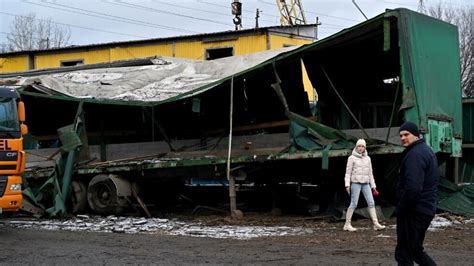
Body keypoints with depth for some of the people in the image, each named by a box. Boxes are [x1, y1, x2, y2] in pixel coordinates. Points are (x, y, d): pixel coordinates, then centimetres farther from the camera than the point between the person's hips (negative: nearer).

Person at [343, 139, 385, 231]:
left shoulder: (367, 158, 14)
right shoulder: (352, 158, 0)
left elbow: (370, 173, 17)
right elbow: (348, 172, -3)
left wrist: (373, 185, 13)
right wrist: (347, 184, -12)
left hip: (365, 184, 5)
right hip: (355, 183, -5)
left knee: (371, 202, -2)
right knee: (354, 204, -8)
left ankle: (376, 224, -3)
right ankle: (347, 224, -2)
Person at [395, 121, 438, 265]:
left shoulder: (415, 154, -17)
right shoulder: (427, 150, 17)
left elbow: (413, 187, -28)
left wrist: (401, 208, -16)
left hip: (414, 210, -10)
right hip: (428, 209, 10)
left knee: (403, 254, -5)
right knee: (416, 251, 21)